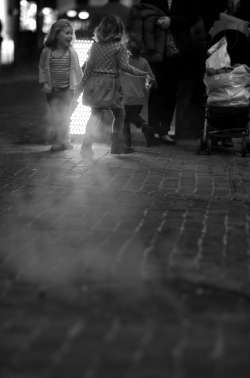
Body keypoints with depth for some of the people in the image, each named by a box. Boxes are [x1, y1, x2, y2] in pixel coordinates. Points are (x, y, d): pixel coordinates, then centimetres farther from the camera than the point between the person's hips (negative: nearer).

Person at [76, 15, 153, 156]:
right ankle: (117, 145, 15)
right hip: (111, 84, -4)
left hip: (95, 83, 4)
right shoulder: (120, 46, -5)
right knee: (119, 114, 12)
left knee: (95, 114, 11)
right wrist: (143, 74, -6)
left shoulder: (95, 46, 6)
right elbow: (124, 66, -13)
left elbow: (89, 68, 6)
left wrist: (81, 86, 12)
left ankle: (87, 144, -2)